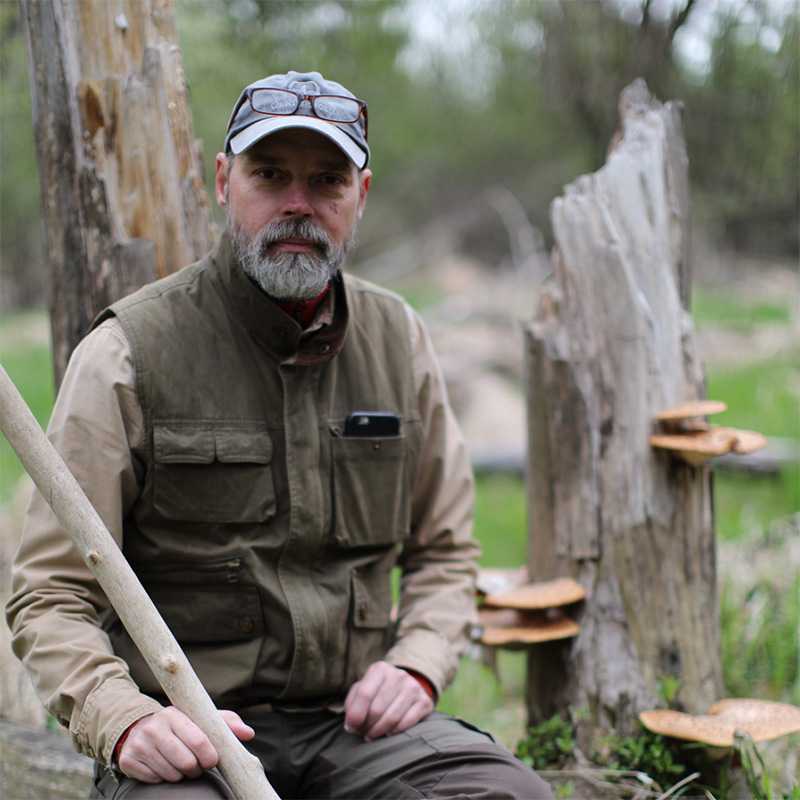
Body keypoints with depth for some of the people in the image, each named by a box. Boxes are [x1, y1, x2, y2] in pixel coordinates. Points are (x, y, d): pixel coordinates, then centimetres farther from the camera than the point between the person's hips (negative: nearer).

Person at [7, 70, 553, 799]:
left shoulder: (399, 341, 9)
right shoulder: (127, 353, -5)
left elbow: (444, 549, 19)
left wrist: (417, 664, 0)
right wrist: (126, 720, -22)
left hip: (353, 720, 4)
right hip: (187, 735, -3)